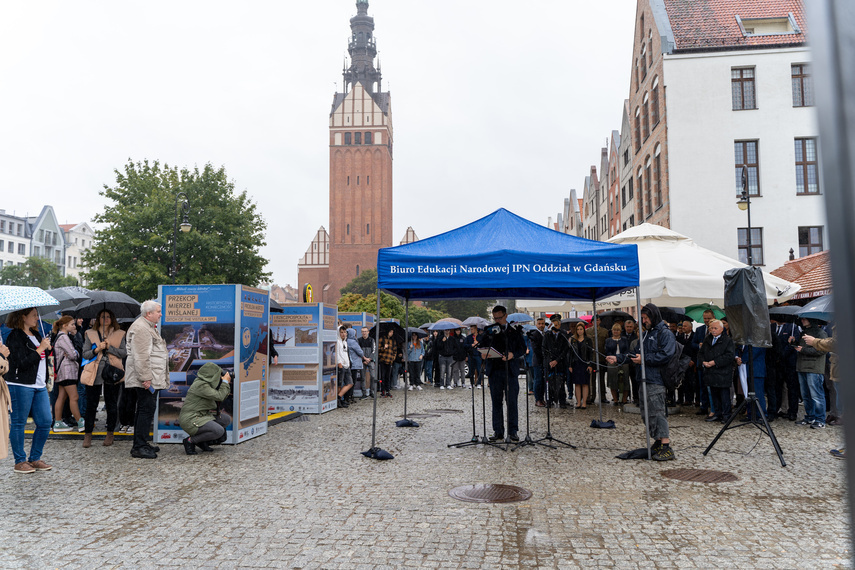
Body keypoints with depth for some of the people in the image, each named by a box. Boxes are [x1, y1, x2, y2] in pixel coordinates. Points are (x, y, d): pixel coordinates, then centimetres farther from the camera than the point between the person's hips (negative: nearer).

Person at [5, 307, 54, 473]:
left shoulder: (36, 334, 15)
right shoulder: (15, 337, -8)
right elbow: (22, 363, -17)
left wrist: (47, 348, 8)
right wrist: (40, 349, -13)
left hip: (39, 386, 8)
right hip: (20, 386, -8)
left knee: (45, 422, 5)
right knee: (18, 423, 2)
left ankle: (35, 459, 17)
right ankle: (20, 461, 12)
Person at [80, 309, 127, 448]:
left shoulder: (119, 334, 8)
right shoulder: (90, 334, 9)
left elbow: (124, 353, 0)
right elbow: (85, 354, 5)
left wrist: (109, 347, -12)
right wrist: (97, 349, -12)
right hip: (94, 373, 0)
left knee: (111, 404, 6)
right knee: (91, 405, 2)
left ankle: (110, 434, 17)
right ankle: (87, 434, 13)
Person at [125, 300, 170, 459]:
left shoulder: (148, 327, 21)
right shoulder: (141, 328, -15)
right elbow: (141, 356, -22)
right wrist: (145, 378, -24)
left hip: (152, 379, 11)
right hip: (146, 380, -11)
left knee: (144, 410, 14)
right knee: (146, 410, -9)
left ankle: (140, 444, 22)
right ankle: (139, 447, -5)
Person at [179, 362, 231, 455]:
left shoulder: (206, 383, 10)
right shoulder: (200, 385, -20)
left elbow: (222, 398, 15)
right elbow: (219, 397, -21)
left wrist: (226, 384, 4)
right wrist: (225, 382, -10)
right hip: (190, 420, -10)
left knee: (226, 419, 6)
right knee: (219, 431, -25)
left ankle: (202, 441, 10)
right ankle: (190, 441, -7)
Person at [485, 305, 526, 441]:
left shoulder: (514, 331, 5)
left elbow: (522, 347, 4)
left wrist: (513, 354, -13)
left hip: (510, 370, -2)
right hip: (494, 371, 2)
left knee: (512, 402, 1)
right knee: (496, 402, 6)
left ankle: (513, 431, 9)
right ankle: (498, 431, 13)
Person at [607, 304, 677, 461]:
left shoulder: (665, 334, -7)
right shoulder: (645, 334, 21)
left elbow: (666, 355, -18)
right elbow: (635, 352, 24)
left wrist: (645, 359, -16)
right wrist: (617, 358, 14)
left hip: (656, 381, -9)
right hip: (644, 380, 9)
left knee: (657, 412, -12)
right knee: (646, 413, 11)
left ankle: (666, 447, -9)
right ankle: (658, 442, 21)